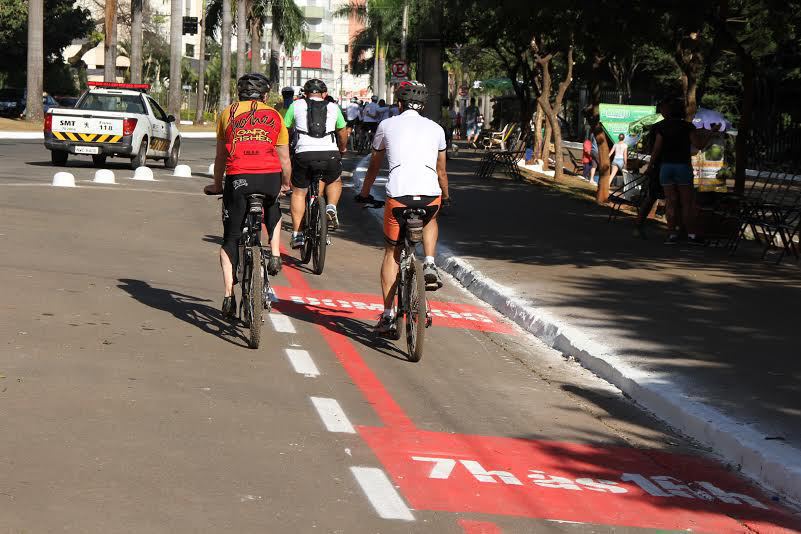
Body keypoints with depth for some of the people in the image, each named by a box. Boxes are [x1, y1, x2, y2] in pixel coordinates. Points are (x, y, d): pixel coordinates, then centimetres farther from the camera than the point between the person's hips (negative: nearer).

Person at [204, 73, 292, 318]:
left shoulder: (228, 113, 20)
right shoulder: (274, 116, 19)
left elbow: (220, 156, 24)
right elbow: (285, 160, 18)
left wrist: (216, 184, 37)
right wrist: (285, 185, 35)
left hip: (237, 177, -1)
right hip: (270, 177, 1)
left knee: (230, 239, 9)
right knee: (273, 208, 37)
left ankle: (229, 295, -2)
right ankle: (275, 255, 22)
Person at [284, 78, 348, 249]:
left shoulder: (296, 105, 13)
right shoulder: (333, 107, 17)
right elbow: (343, 132, 27)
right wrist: (342, 149, 46)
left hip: (304, 154, -1)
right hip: (330, 155, 1)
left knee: (298, 192, 16)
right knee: (335, 181, 32)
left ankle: (296, 234, 9)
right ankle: (331, 207, 5)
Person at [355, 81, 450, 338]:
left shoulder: (387, 125, 17)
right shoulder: (435, 128, 21)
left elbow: (374, 166, 28)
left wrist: (364, 193, 44)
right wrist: (446, 196, 47)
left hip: (398, 195, -1)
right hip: (430, 195, 2)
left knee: (392, 253, 15)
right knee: (429, 219, 38)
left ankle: (388, 317, 12)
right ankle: (429, 265, 15)